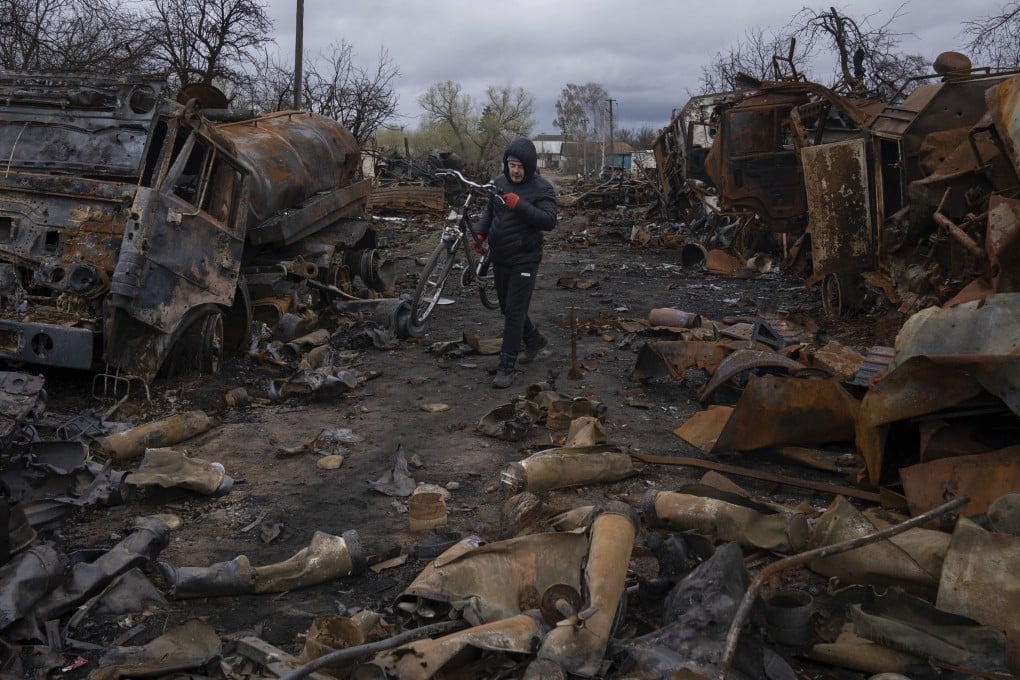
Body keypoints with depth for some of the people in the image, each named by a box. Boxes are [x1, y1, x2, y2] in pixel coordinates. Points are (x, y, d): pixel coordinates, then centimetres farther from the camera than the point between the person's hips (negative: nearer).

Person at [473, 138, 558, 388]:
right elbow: (489, 212, 19)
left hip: (524, 261, -7)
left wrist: (520, 205, -31)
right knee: (508, 308, 18)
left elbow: (549, 221, -23)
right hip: (500, 258, 7)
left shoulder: (542, 188, -11)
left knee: (514, 312, -8)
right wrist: (480, 233, 2)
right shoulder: (499, 182, 7)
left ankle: (506, 367, -2)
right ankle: (534, 340, 42)